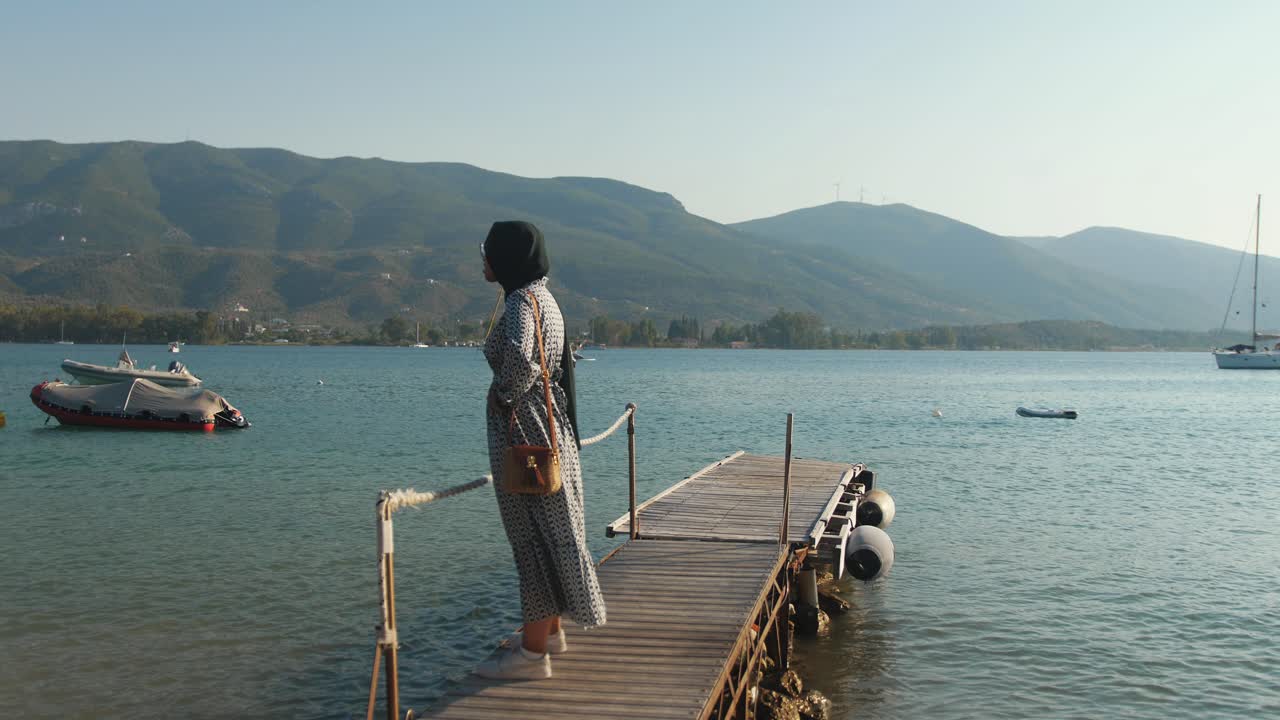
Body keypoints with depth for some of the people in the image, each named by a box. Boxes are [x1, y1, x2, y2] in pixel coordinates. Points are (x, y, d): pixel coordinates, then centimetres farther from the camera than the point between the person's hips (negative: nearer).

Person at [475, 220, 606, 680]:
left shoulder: (522, 302, -17)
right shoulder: (542, 297, 13)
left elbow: (520, 359, -36)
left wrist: (504, 396, -19)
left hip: (523, 432, -10)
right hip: (549, 427, 10)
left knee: (534, 537, -3)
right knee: (549, 530, 17)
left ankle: (533, 653, 6)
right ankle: (550, 631, 30)